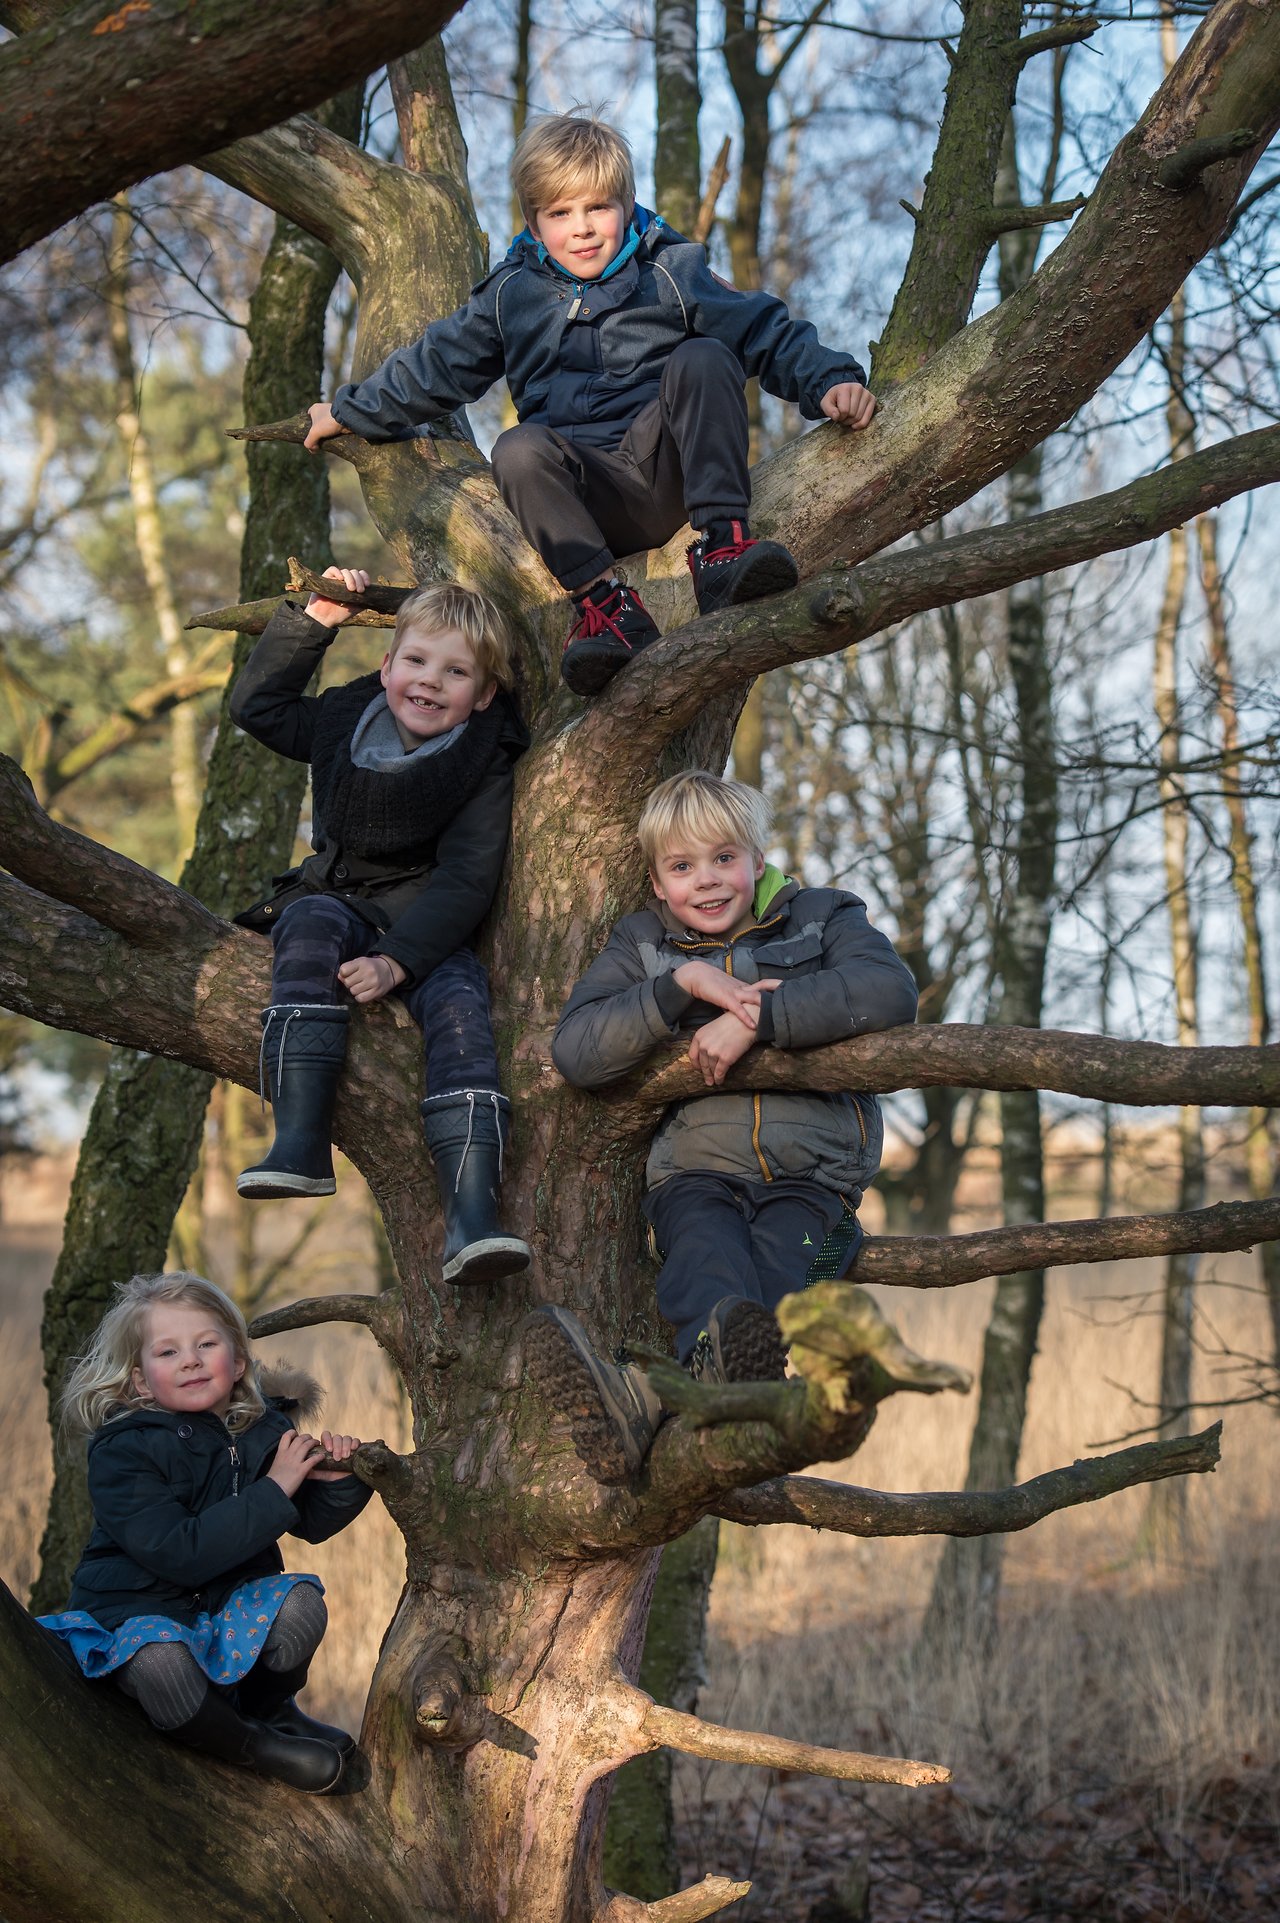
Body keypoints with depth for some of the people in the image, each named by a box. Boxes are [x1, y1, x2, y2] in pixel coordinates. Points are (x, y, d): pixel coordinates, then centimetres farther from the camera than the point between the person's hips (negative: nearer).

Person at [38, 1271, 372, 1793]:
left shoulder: (264, 1430, -3)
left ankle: (270, 1709, 10)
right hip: (138, 1612, -5)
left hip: (231, 1606, 5)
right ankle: (252, 1746, -7)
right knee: (160, 1660, -37)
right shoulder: (122, 1452, -19)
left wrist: (337, 1480, -11)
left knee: (299, 1603, -23)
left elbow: (313, 1524, 11)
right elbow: (179, 1555, -30)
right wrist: (273, 1491, -29)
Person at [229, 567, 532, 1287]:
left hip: (430, 929, -2)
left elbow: (464, 881, -17)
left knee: (460, 1005, -31)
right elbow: (257, 704, 17)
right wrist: (314, 620, 6)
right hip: (339, 899, 2)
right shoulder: (344, 721, 4)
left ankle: (473, 1220, -45)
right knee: (313, 930, -33)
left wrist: (399, 959, -31)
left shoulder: (486, 766, -9)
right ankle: (300, 1145, -46)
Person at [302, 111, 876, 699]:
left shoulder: (670, 273, 8)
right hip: (589, 501, 1)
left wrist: (828, 381, -10)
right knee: (518, 450, -32)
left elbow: (765, 332, 6)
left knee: (702, 358, -26)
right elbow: (436, 366, 25)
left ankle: (722, 546, -32)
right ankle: (604, 601, -34)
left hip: (667, 469, -1)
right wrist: (349, 412, 29)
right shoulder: (513, 296, 13)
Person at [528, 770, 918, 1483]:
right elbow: (575, 1053, 0)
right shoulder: (642, 946, 15)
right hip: (695, 1172, 1)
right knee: (710, 1251, -35)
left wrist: (755, 1019, -19)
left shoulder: (820, 918, 9)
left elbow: (891, 991, -13)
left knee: (778, 1265, -34)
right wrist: (682, 985, -11)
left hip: (812, 1171, -1)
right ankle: (732, 1359, -70)